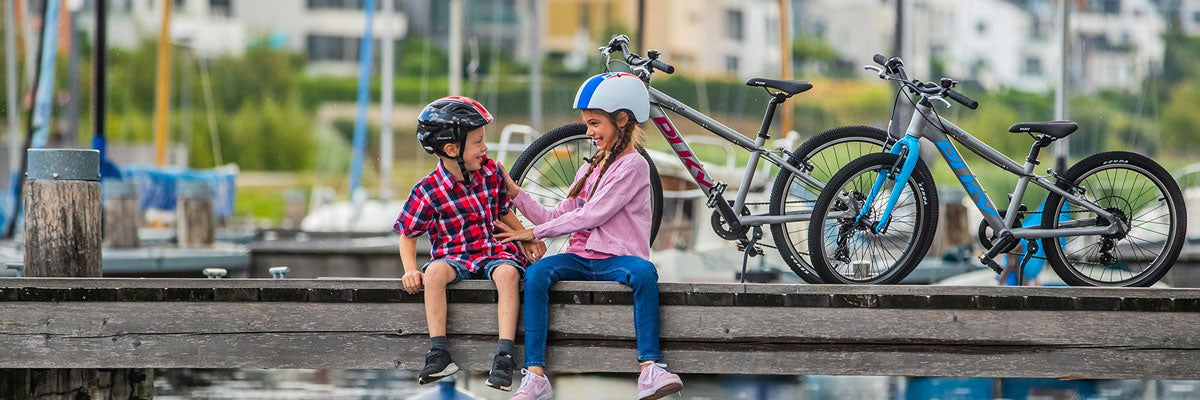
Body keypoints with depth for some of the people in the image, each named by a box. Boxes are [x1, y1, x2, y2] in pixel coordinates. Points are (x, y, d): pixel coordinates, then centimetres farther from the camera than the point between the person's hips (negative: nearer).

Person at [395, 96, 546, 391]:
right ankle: (438, 353, -34)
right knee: (435, 272, -36)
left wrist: (529, 240, 11)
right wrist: (411, 270, -15)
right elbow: (408, 235, 0)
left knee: (507, 272, -33)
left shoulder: (491, 171, 5)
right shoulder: (428, 192, -7)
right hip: (453, 256, -2)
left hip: (494, 251, 2)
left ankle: (504, 355, -39)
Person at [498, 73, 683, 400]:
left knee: (644, 272, -39)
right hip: (581, 258, 6)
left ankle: (651, 369, -44)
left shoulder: (632, 165, -2)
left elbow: (591, 215, -10)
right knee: (536, 273, -25)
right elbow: (559, 217, 18)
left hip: (617, 260, -6)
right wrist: (515, 194, 9)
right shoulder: (590, 169, 24)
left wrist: (534, 233, -6)